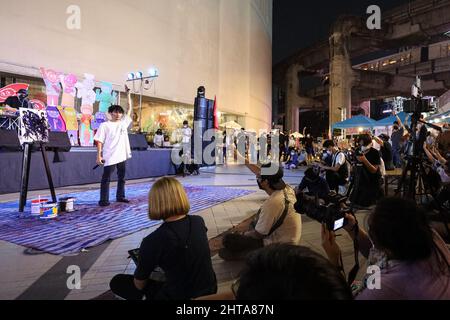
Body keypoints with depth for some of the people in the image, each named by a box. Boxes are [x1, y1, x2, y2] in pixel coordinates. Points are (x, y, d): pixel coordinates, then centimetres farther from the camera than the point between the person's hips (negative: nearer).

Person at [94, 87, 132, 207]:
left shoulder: (124, 123, 9)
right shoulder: (105, 125, -3)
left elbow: (130, 108, 10)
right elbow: (99, 141, -5)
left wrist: (128, 94, 7)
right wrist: (99, 156, -12)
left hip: (122, 155, 6)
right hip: (110, 157, -5)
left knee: (122, 177, 14)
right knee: (106, 178, 1)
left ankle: (120, 196, 27)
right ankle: (103, 200, 6)